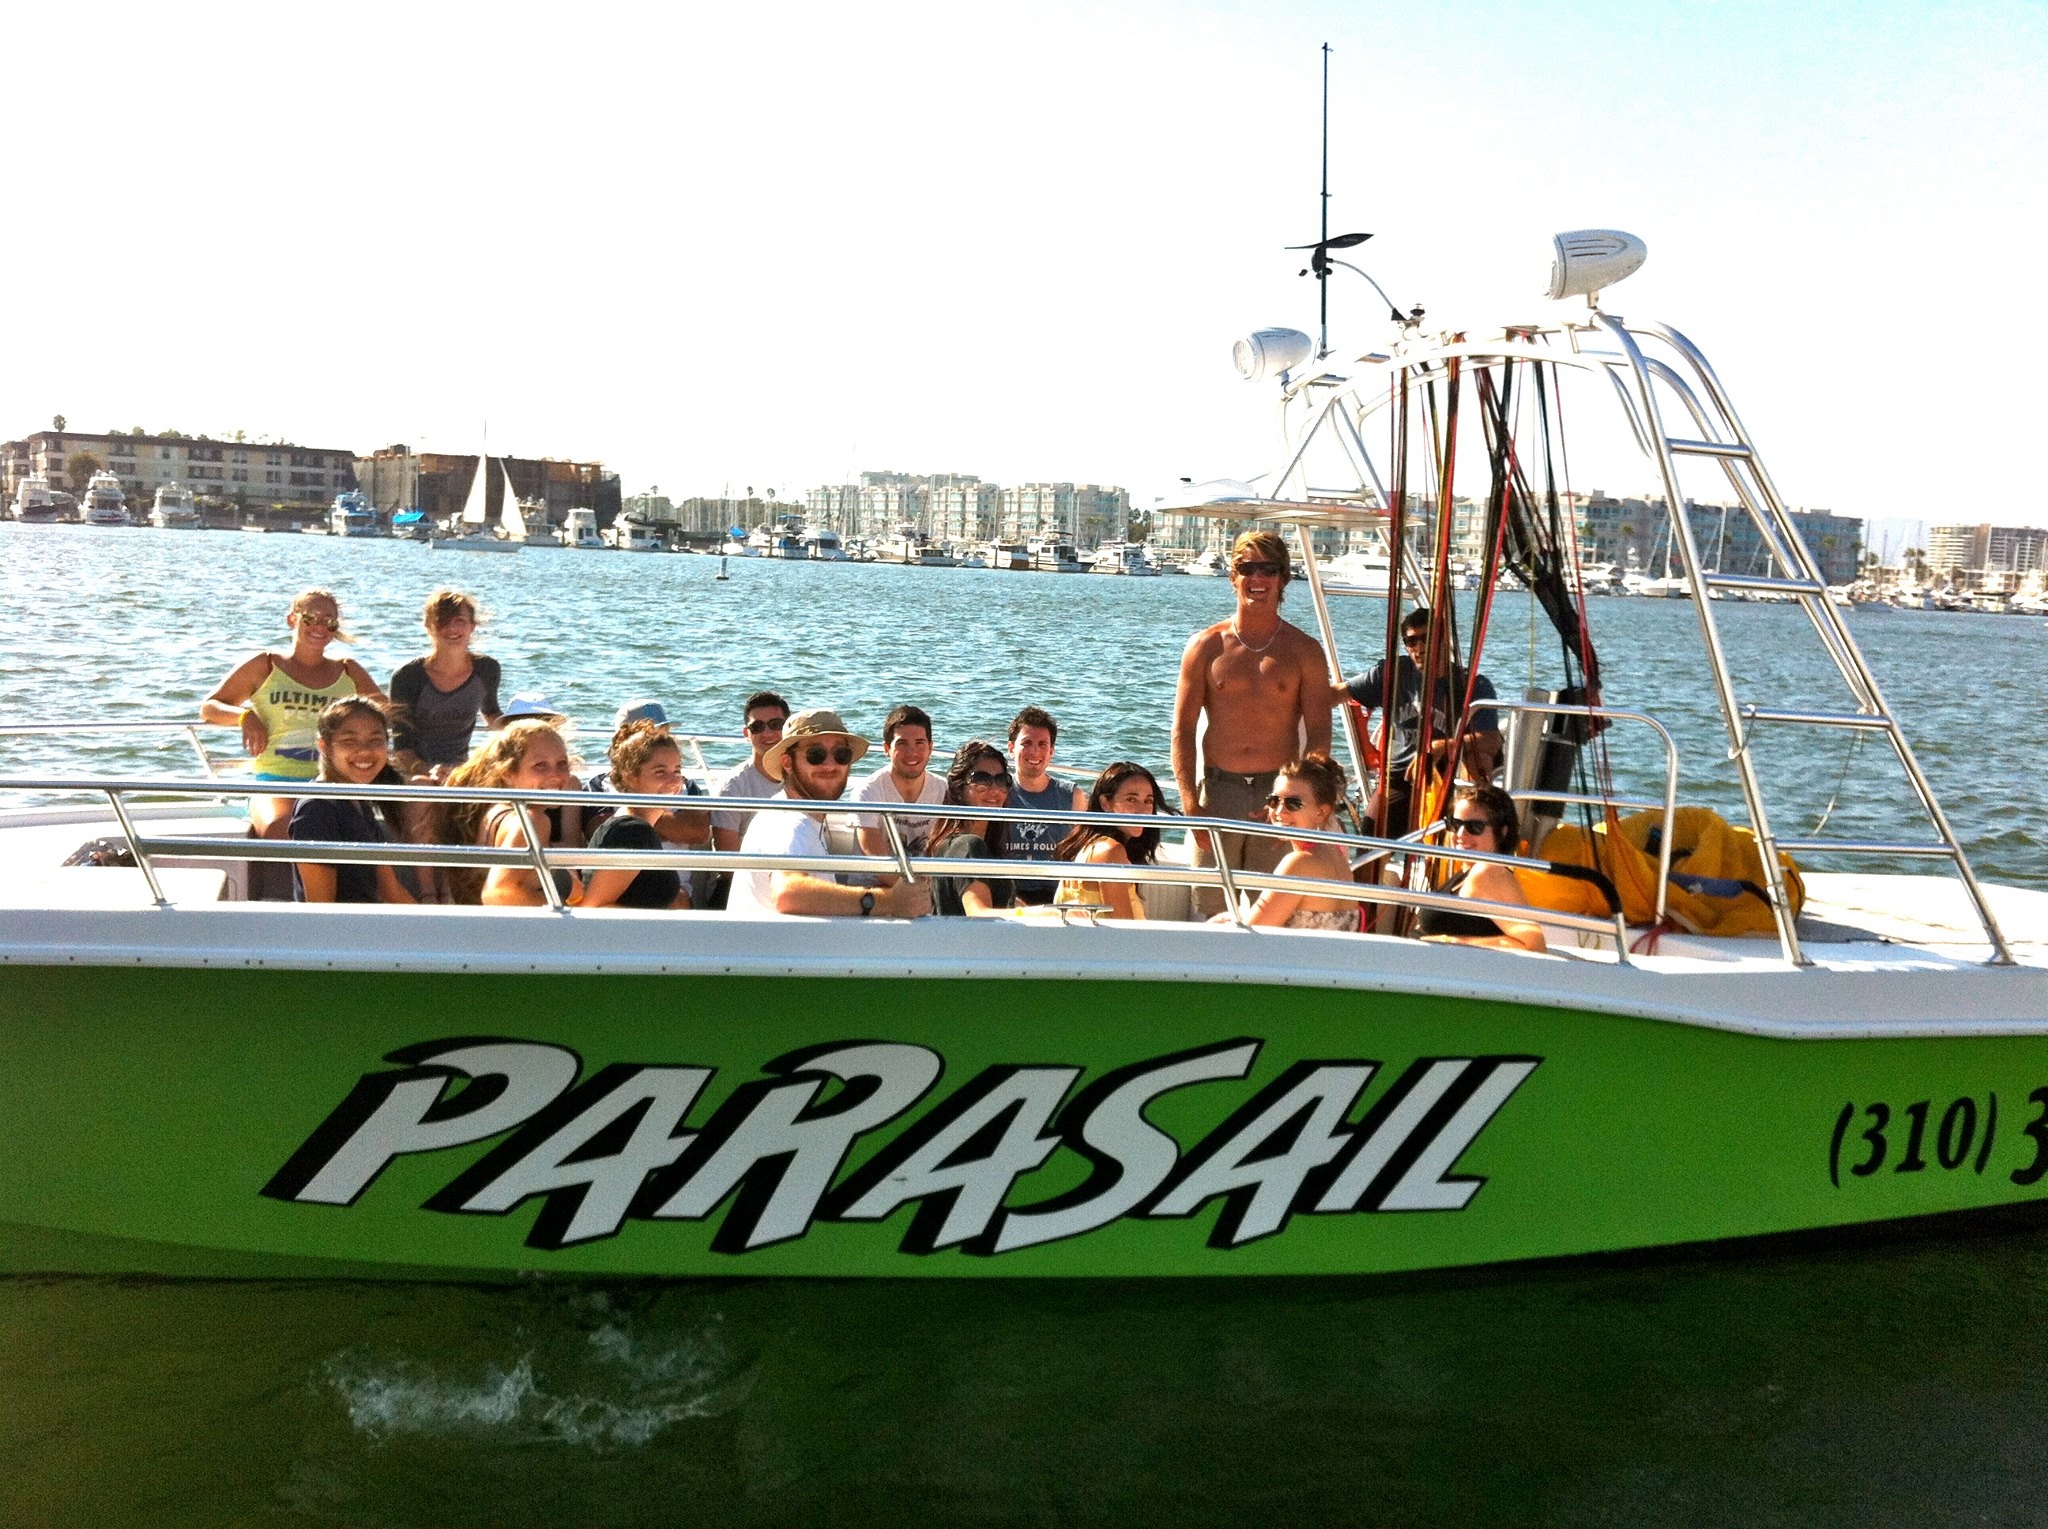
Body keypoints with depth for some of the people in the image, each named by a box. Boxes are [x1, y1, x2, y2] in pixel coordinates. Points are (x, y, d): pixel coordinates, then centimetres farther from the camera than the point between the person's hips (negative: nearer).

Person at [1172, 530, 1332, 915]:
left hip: (1278, 793, 0)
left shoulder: (1305, 651, 6)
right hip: (1217, 792, 1)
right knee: (1210, 910, 1)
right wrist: (1190, 803, -7)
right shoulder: (1206, 646, 7)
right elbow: (1182, 729, 4)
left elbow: (1319, 735, 2)